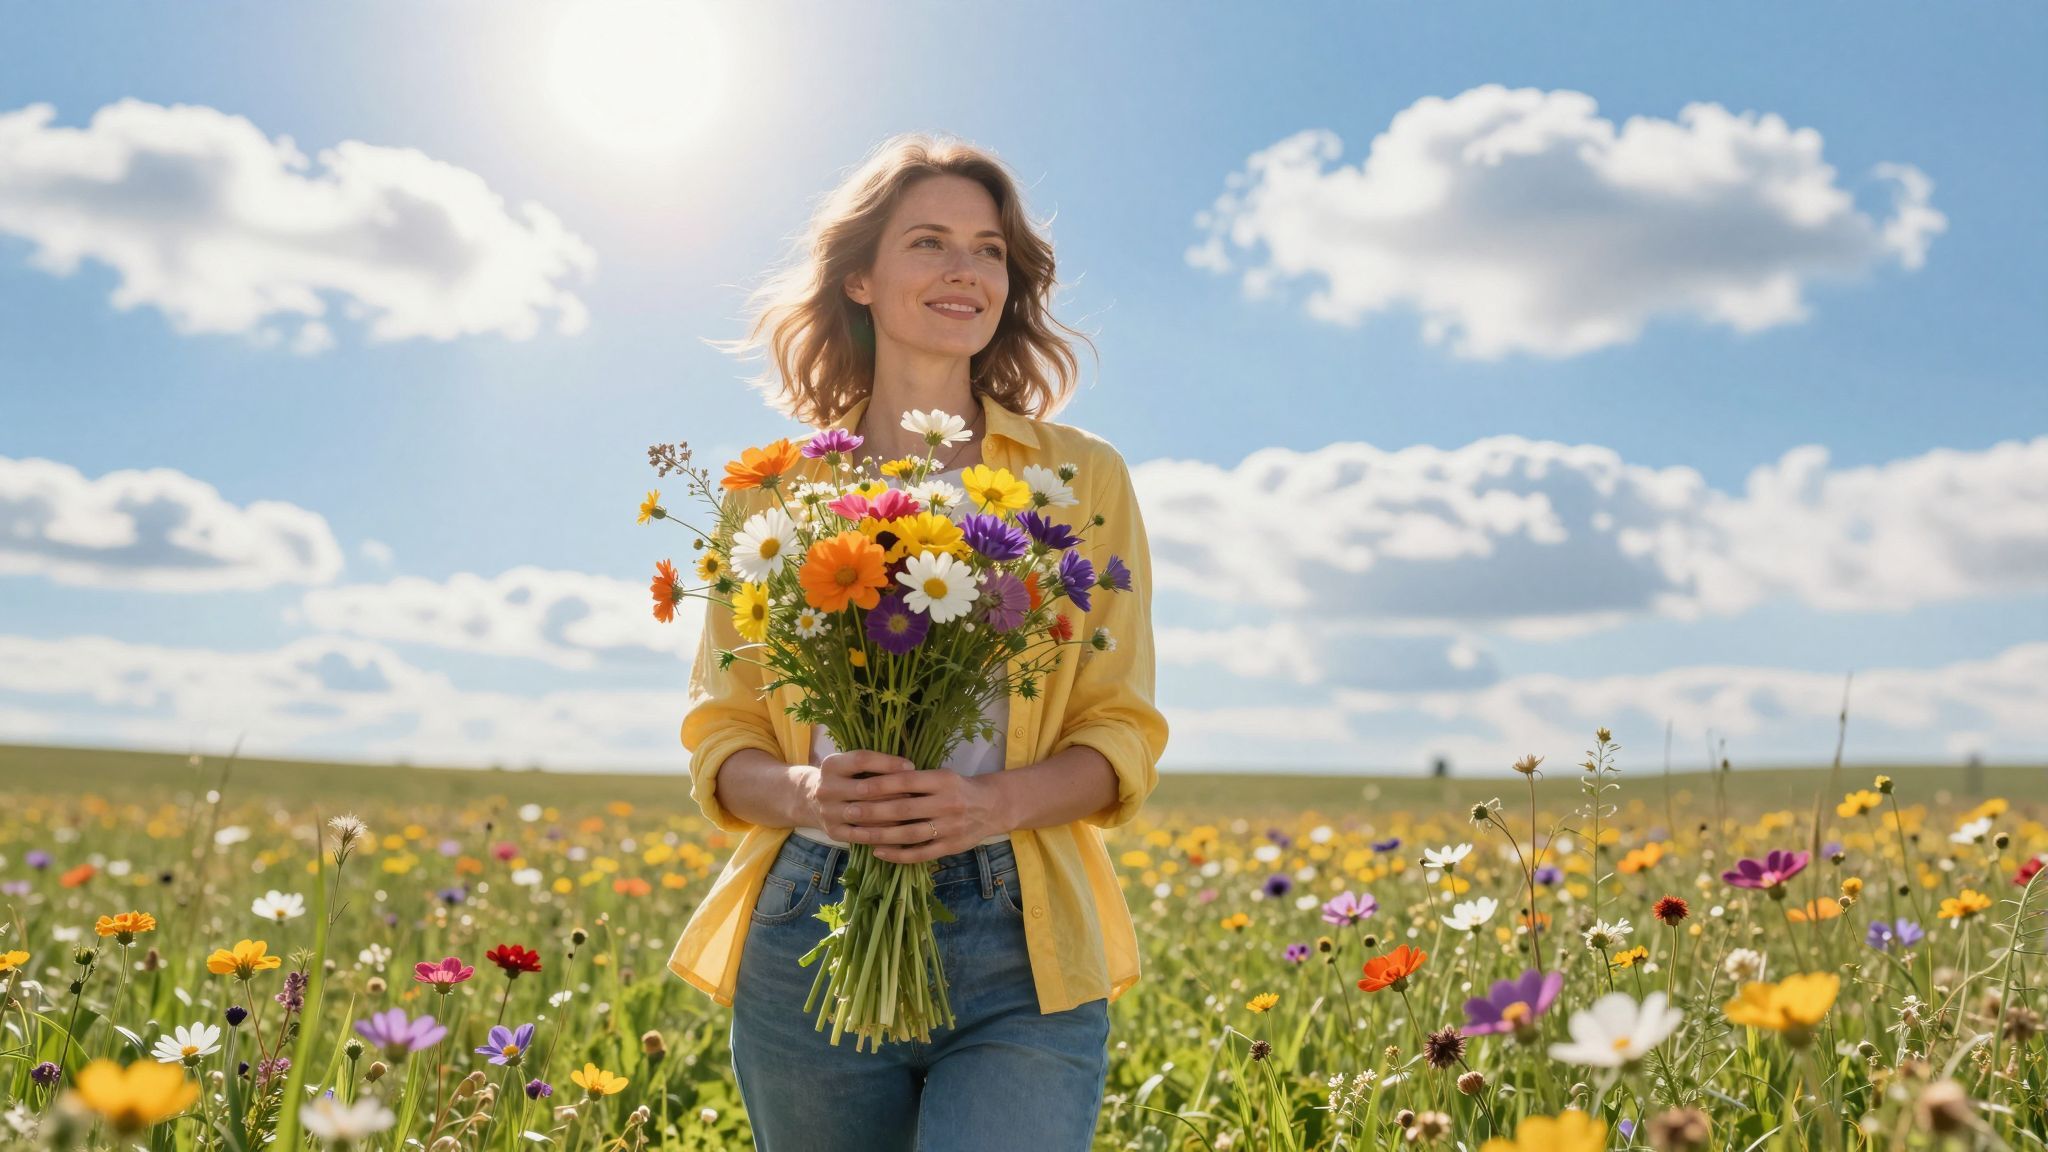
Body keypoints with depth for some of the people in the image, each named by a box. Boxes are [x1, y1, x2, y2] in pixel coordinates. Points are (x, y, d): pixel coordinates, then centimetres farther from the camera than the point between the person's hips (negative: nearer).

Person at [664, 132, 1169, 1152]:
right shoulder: (773, 492, 8)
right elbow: (720, 739, 8)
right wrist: (804, 793, -14)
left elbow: (1122, 734, 4)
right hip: (813, 931, 2)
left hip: (1019, 946, -1)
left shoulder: (1081, 479, 6)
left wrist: (999, 800, -15)